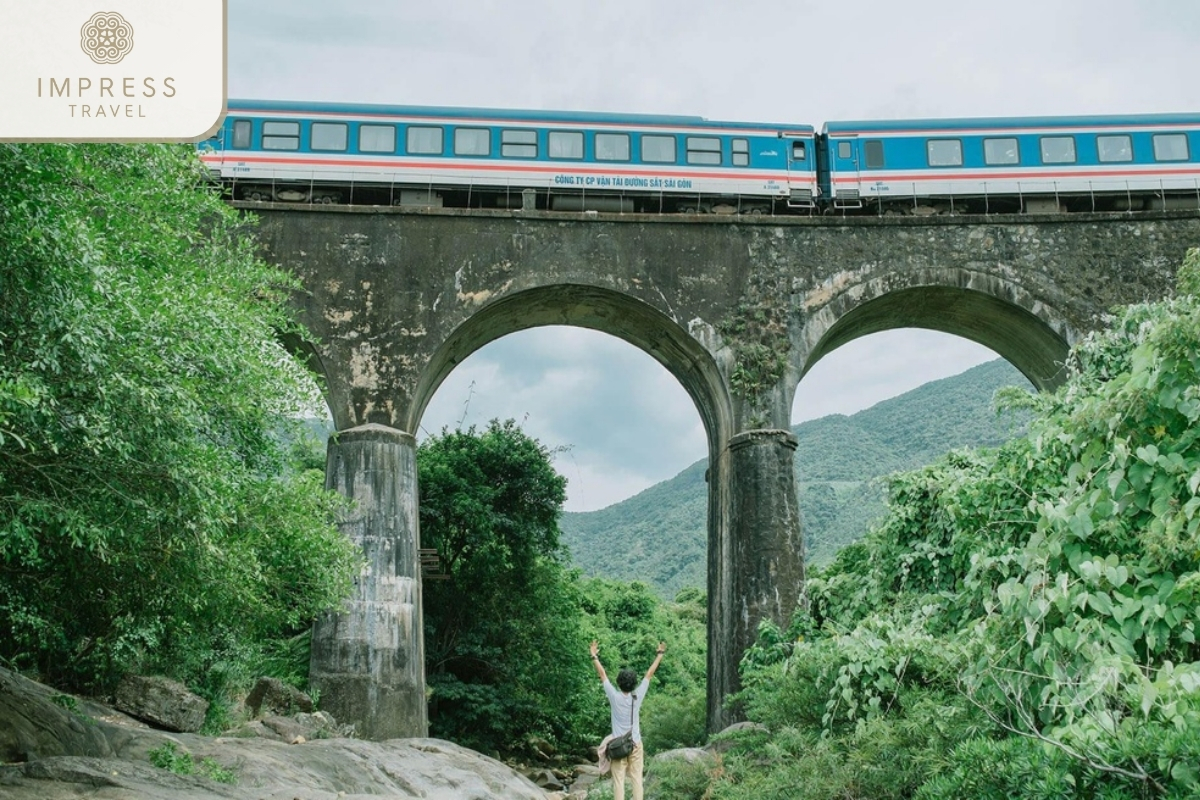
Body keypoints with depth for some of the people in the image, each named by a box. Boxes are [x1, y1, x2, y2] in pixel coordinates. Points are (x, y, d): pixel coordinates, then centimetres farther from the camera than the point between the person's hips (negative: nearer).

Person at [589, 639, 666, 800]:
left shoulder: (615, 697, -11)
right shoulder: (637, 696, -6)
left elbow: (602, 674, -4)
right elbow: (649, 674, 2)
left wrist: (594, 656, 4)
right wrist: (660, 654, 9)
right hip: (635, 744, 2)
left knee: (619, 781, -1)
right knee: (636, 779, 3)